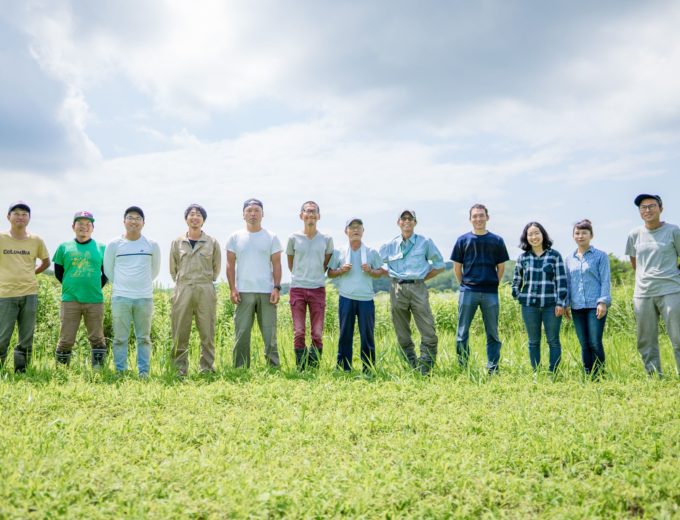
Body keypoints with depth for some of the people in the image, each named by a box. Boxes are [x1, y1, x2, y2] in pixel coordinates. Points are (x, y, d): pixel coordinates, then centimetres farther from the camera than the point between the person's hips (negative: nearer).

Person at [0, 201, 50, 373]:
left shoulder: (36, 241, 5)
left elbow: (46, 262, 19)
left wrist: (30, 274, 9)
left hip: (30, 294, 2)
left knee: (26, 339, 7)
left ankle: (21, 373, 17)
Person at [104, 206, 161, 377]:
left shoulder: (152, 245, 4)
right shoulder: (114, 245, 1)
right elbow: (108, 270, 10)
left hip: (144, 298, 1)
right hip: (120, 298, -1)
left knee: (144, 338, 6)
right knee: (120, 338, 3)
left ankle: (144, 372, 12)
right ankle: (120, 372, 11)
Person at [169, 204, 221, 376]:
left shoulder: (212, 242, 5)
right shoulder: (177, 242, 8)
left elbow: (216, 267, 14)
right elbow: (173, 268, 16)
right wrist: (181, 283, 13)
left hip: (206, 291, -1)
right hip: (182, 290, 1)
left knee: (207, 333, 1)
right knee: (180, 333, 1)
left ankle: (207, 369, 8)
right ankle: (180, 369, 7)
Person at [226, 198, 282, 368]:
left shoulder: (271, 238, 7)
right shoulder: (235, 238, 8)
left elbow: (276, 264, 4)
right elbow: (230, 264, 6)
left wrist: (277, 288, -7)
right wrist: (232, 289, -4)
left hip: (267, 292, 0)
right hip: (243, 292, 0)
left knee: (270, 333, 1)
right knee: (242, 332, 1)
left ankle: (274, 367, 6)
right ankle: (240, 369, 7)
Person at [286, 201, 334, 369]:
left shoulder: (326, 239, 5)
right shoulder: (294, 238, 3)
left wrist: (317, 275, 8)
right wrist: (301, 275, 10)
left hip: (318, 289, 1)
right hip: (298, 289, 0)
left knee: (317, 333, 0)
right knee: (299, 332, -1)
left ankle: (314, 368, 10)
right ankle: (300, 368, 8)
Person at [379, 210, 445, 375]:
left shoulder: (425, 243, 6)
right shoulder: (390, 246, 10)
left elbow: (439, 265, 12)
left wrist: (423, 277, 3)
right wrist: (392, 274, 3)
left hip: (418, 288, -2)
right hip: (397, 289, 2)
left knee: (428, 332, -9)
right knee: (402, 333, 5)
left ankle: (425, 369, -3)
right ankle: (411, 366, 16)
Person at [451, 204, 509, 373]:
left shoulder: (496, 241, 6)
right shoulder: (463, 240, 4)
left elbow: (501, 267, 11)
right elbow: (457, 267, 8)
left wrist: (494, 284, 6)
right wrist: (465, 285, 5)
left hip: (490, 293, 1)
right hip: (468, 292, -1)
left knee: (493, 333, 6)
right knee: (462, 333, 2)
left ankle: (493, 369, 14)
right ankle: (462, 368, 10)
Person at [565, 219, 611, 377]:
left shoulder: (600, 256, 2)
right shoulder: (569, 259, 13)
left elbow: (606, 280, -3)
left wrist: (603, 302, -12)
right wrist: (566, 304, 9)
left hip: (595, 305, -4)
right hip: (577, 307, 4)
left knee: (595, 343, -8)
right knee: (584, 345, 7)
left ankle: (599, 375, 2)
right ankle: (587, 376, 14)